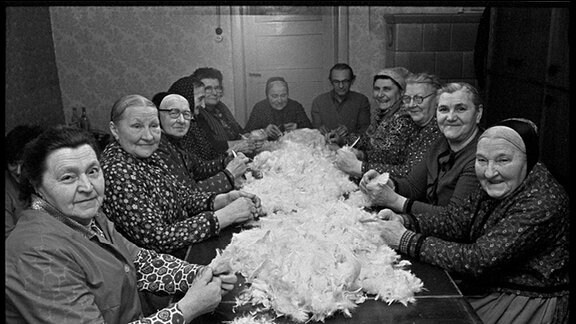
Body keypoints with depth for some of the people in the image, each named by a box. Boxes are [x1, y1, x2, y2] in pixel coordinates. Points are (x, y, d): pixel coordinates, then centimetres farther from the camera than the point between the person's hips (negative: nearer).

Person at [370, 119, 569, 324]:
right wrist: (404, 222, -18)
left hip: (528, 305, -7)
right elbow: (452, 222, -1)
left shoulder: (543, 202, -25)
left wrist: (407, 241, -27)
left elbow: (479, 260, -29)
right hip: (488, 287, 7)